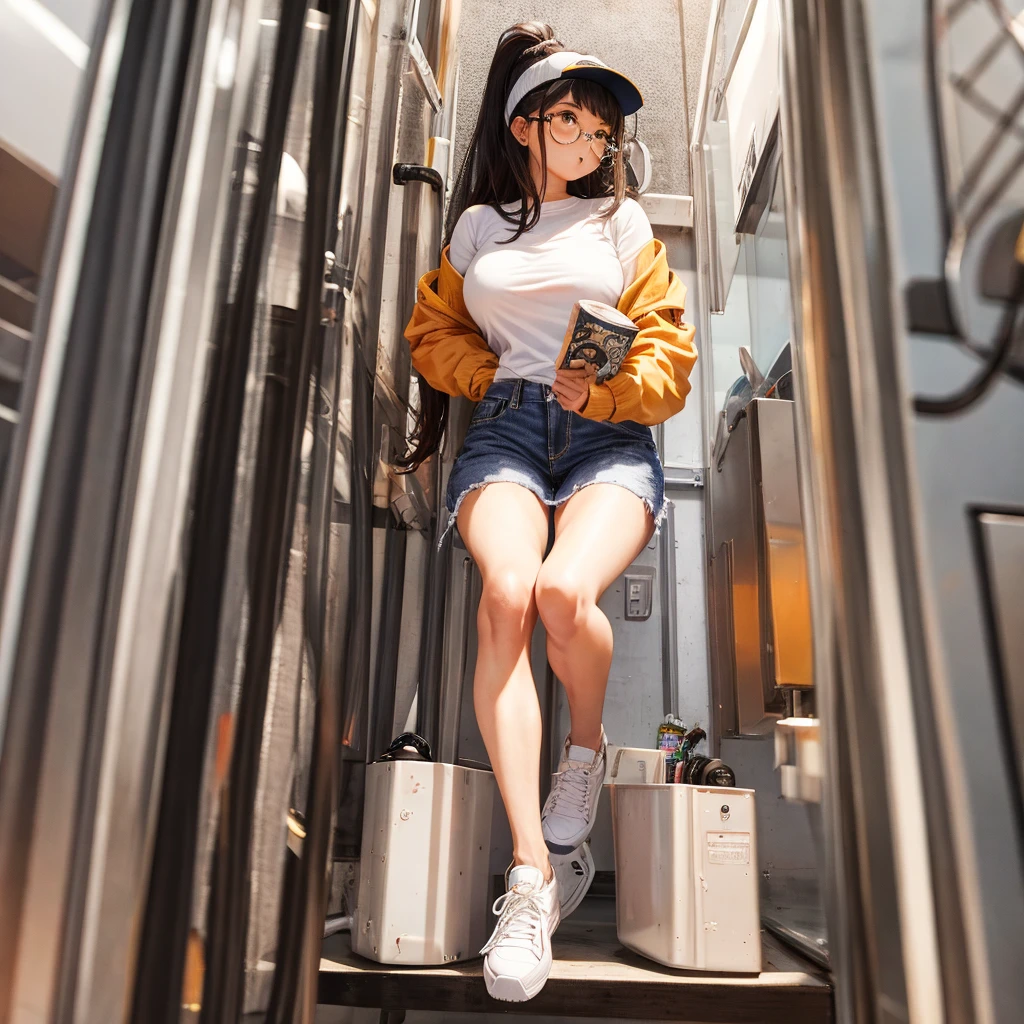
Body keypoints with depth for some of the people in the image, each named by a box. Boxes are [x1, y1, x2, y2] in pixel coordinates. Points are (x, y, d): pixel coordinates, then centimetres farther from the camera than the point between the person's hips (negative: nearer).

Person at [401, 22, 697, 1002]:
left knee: (563, 591, -33)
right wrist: (495, 371, 4)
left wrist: (601, 387, -8)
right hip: (505, 427, 1)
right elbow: (431, 334, 23)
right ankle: (531, 875, -27)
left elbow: (670, 353, 11)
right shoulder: (476, 226, 20)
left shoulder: (623, 221, 19)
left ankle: (588, 745, 2)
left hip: (609, 436, 0)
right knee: (506, 593, -31)